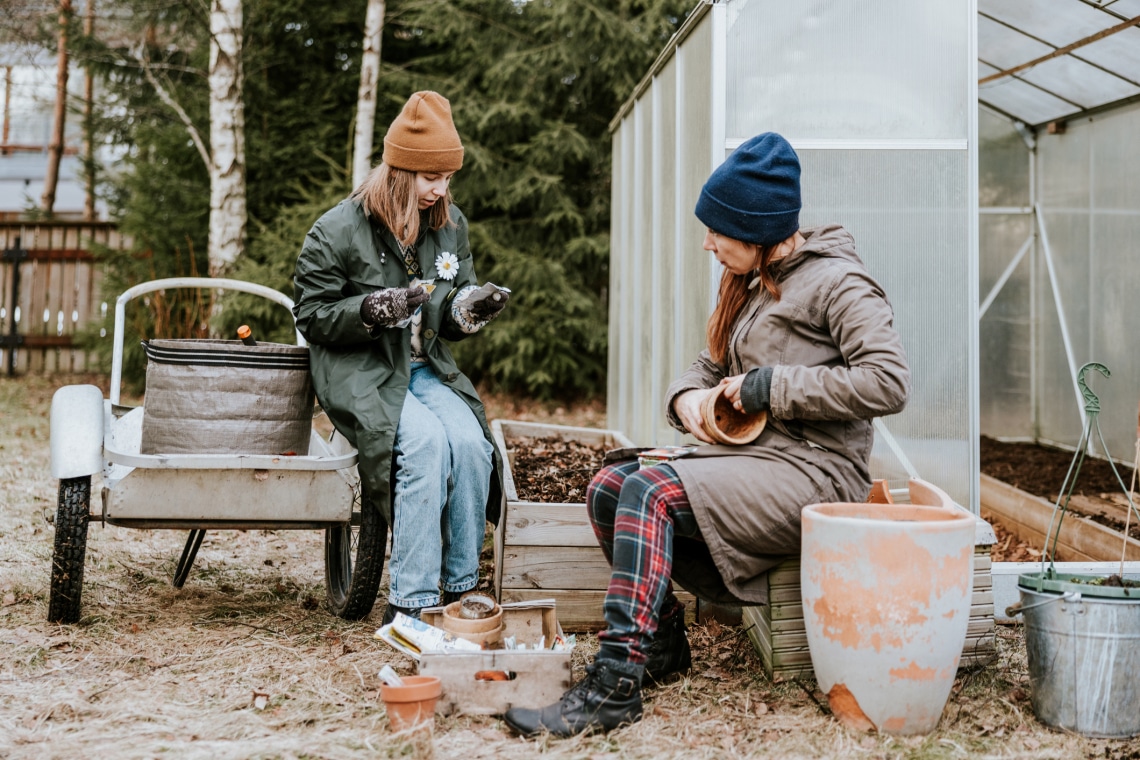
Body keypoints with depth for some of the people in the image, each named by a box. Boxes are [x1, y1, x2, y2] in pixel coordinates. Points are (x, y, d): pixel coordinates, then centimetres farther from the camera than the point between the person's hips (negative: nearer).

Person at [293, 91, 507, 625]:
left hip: (427, 369, 5)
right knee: (427, 444, -32)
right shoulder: (338, 231, -9)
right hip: (360, 373, -5)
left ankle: (461, 593, -12)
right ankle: (409, 605, -26)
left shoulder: (450, 225, 7)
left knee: (471, 443, -26)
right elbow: (312, 319, -6)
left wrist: (470, 306, -8)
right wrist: (373, 310, -23)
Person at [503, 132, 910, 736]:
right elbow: (709, 366, 23)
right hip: (753, 458, 9)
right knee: (608, 485, -9)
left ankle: (614, 685, -27)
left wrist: (773, 387, -17)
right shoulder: (751, 288, 17)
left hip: (813, 471, -9)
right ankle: (663, 641, 1)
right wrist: (687, 397, -2)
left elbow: (889, 383, -19)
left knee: (650, 493, -27)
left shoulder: (835, 284, -8)